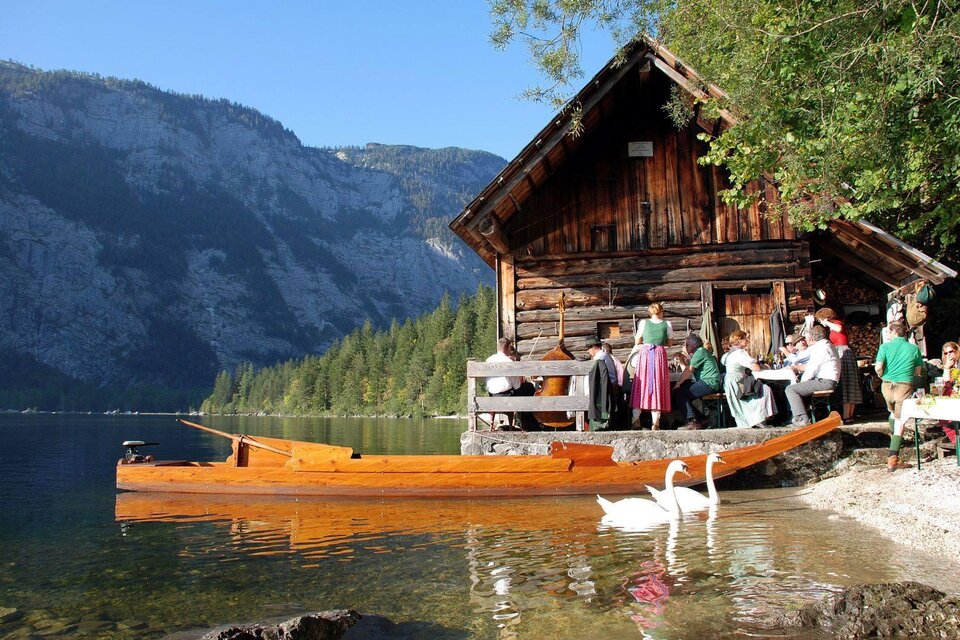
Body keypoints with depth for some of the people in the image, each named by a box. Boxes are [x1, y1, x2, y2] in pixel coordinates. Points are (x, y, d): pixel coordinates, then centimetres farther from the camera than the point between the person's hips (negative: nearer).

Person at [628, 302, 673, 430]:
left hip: (645, 354, 0)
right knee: (658, 386, 2)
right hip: (660, 355, 0)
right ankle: (655, 422, -3)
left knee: (641, 385, 6)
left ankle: (636, 419, 0)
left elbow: (637, 341, 10)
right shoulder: (666, 324, 4)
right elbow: (670, 343, 14)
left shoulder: (644, 323, 4)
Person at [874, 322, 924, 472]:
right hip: (905, 386, -1)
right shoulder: (914, 348, 5)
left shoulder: (885, 347, 0)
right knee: (900, 420, -4)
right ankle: (892, 459, -15)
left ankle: (896, 438, 45)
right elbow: (918, 372, 11)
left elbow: (878, 367, -11)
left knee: (892, 412, 29)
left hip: (887, 385, 1)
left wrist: (882, 376, 9)